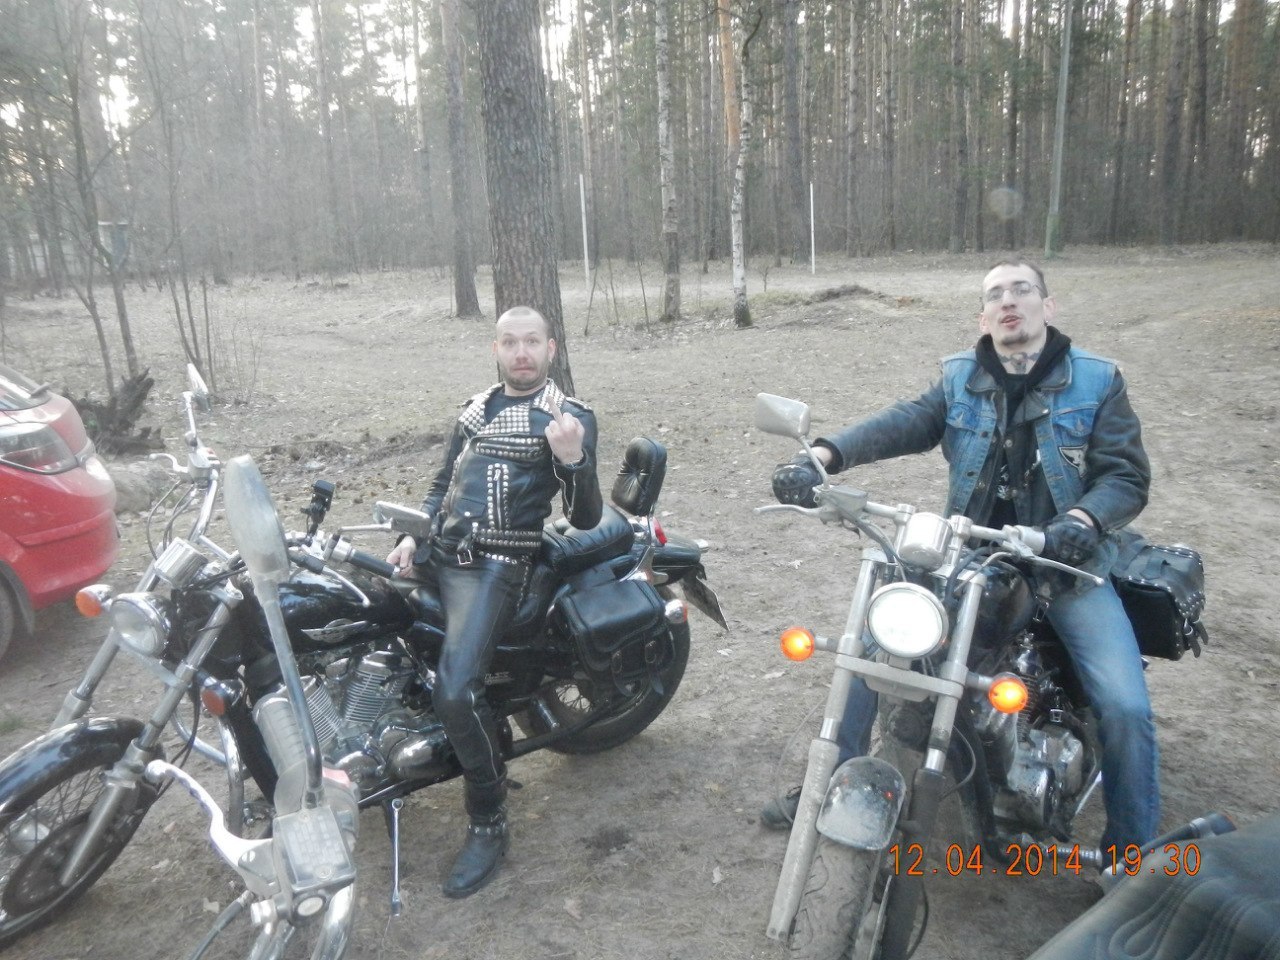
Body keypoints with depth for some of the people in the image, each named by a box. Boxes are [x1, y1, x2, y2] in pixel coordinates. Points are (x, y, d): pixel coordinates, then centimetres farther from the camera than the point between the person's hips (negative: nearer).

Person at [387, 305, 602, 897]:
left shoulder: (571, 417, 1)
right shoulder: (475, 409, 20)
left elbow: (586, 518, -5)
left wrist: (573, 458, -25)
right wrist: (413, 537, 9)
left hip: (493, 565, -8)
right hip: (436, 553, 8)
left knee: (455, 692, -25)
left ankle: (489, 826, -6)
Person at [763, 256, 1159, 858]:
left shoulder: (1097, 381, 1)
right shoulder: (961, 380, 5)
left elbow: (1127, 474, -6)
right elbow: (902, 423, -13)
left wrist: (1083, 520, -29)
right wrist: (821, 456, -32)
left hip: (1066, 559, -2)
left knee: (1125, 707, -15)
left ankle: (1133, 854, 9)